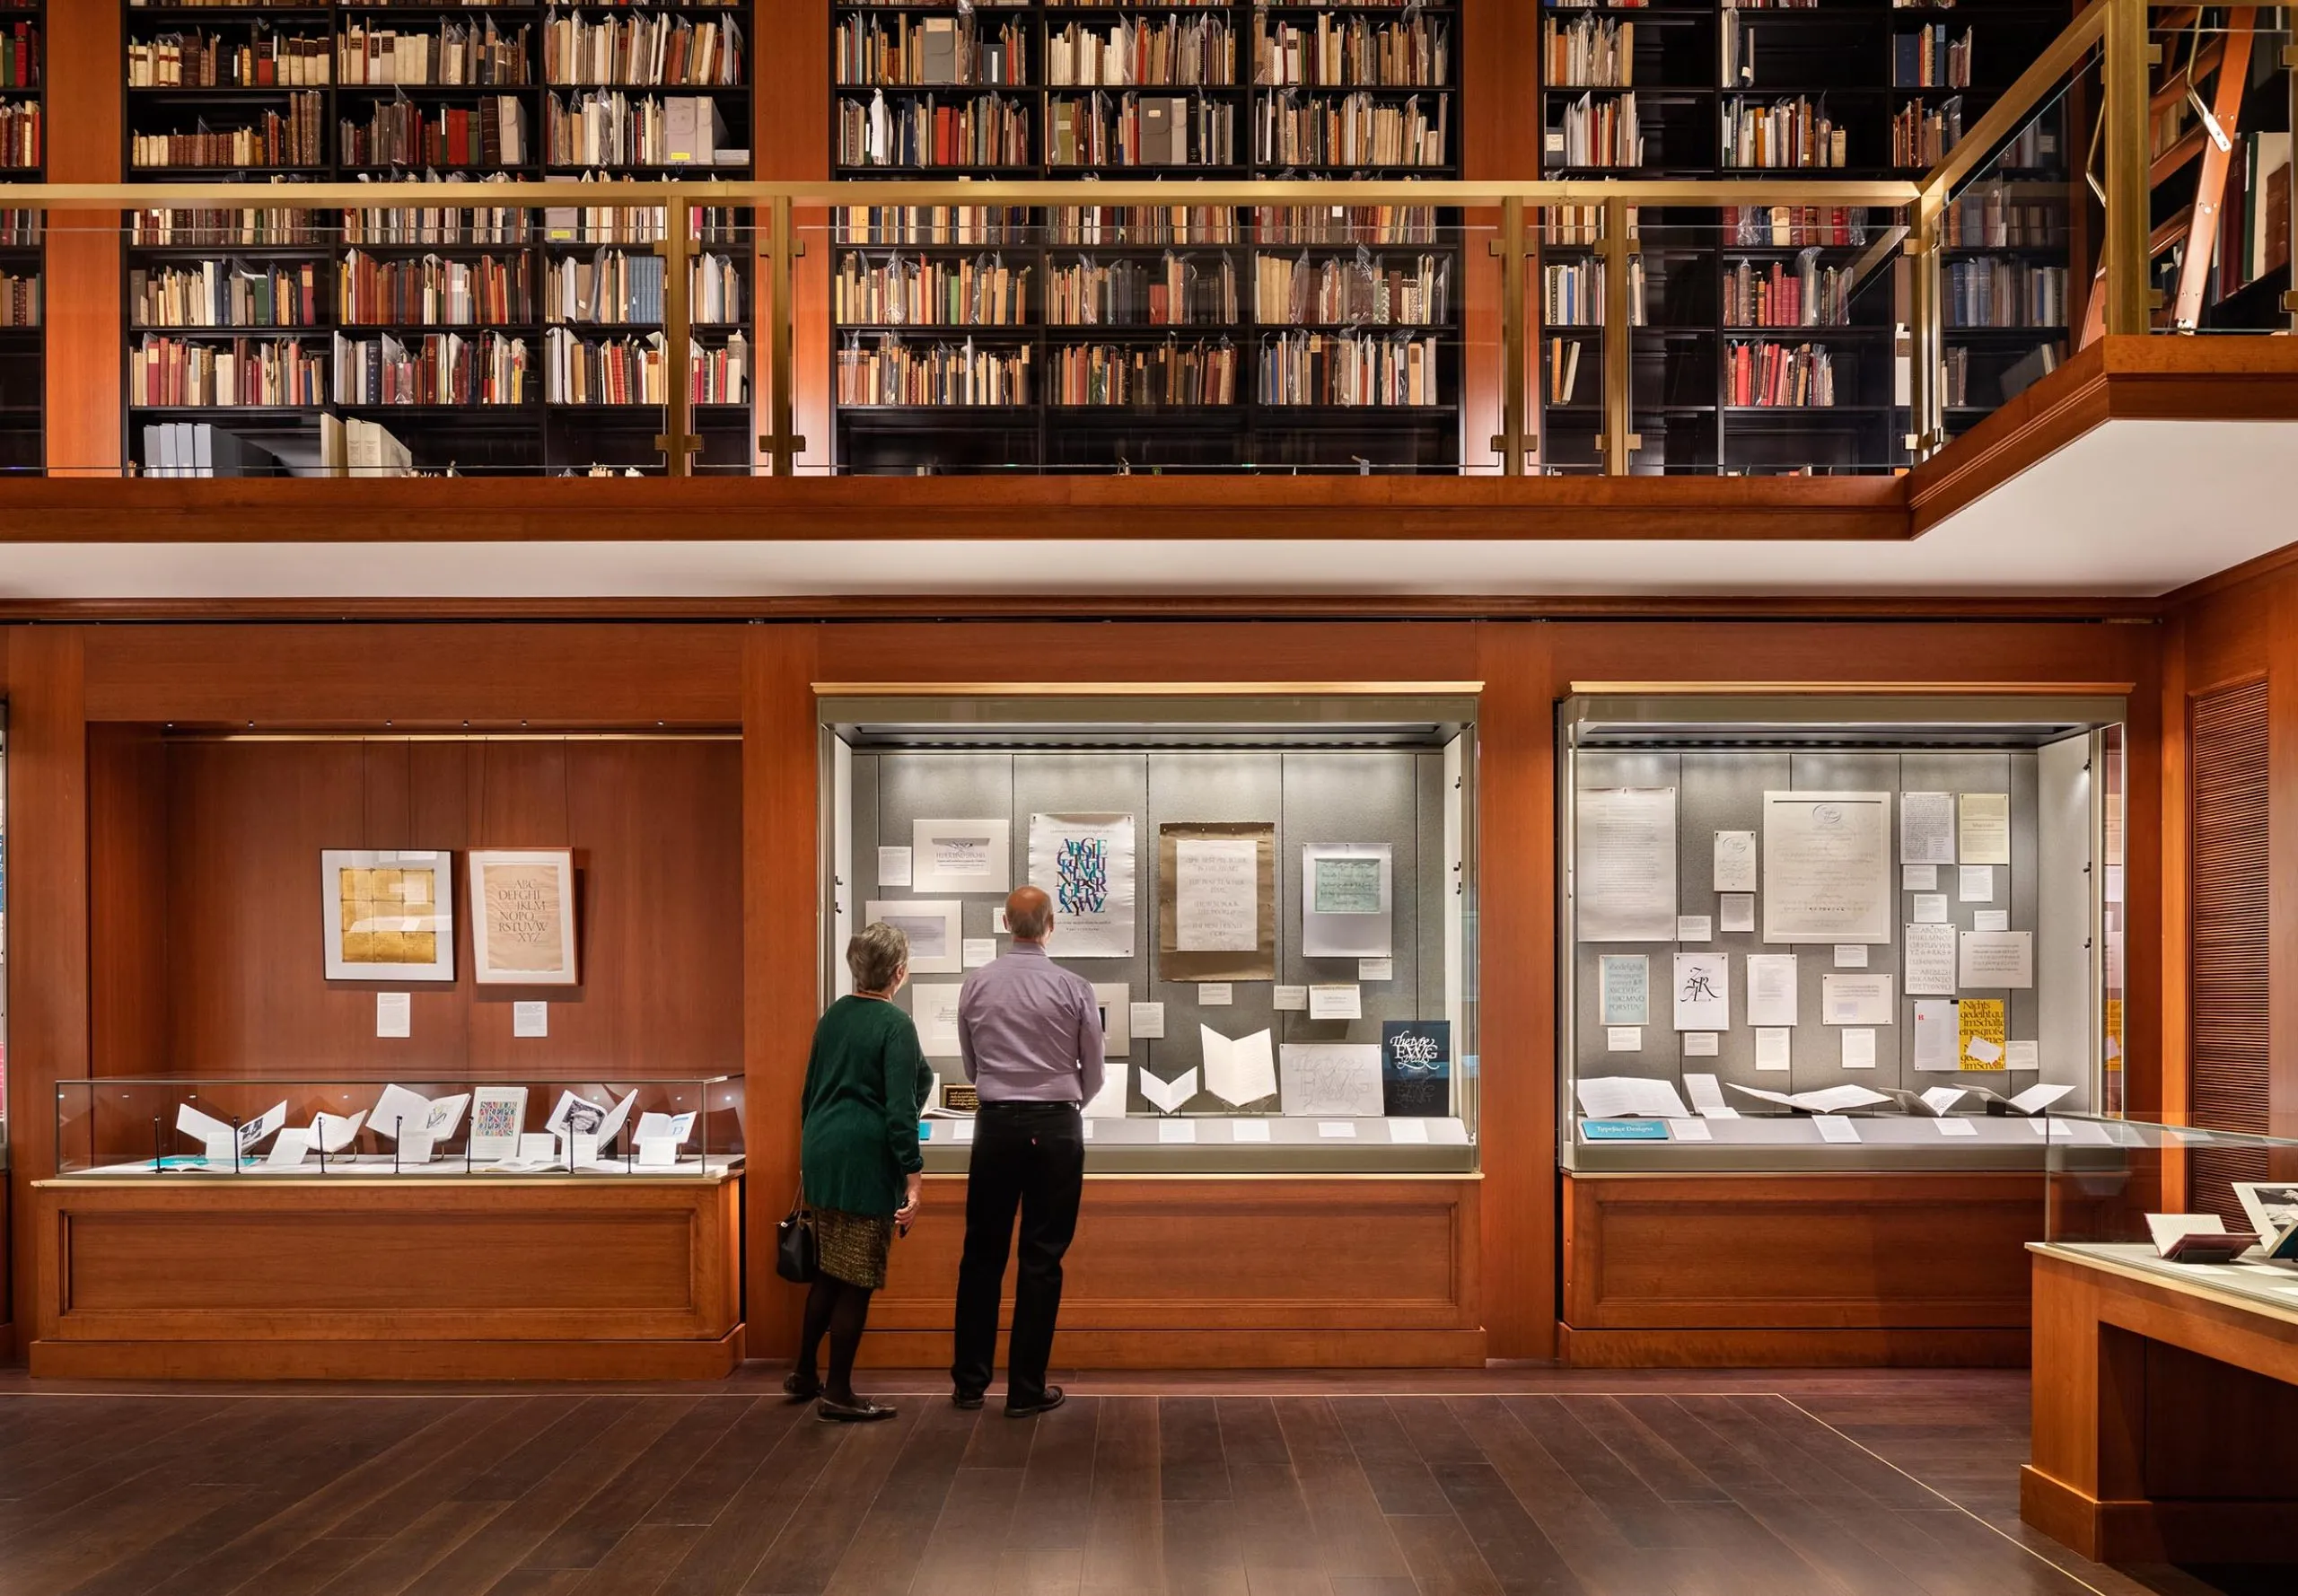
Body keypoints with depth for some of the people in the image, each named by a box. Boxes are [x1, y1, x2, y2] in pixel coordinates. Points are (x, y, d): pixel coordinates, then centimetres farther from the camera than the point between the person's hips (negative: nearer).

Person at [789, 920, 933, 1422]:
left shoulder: (833, 1016, 10)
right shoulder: (896, 1025, -13)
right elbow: (901, 1109, -17)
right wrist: (913, 1178, -15)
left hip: (822, 1154, 8)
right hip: (867, 1158, -8)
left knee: (828, 1270, 20)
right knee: (858, 1280, 2)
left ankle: (804, 1374, 27)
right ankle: (837, 1393, 8)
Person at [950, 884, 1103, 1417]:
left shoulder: (976, 985, 0)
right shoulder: (1074, 988, -6)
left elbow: (970, 1066, 11)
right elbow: (1093, 1073, 4)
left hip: (997, 1122, 2)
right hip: (1056, 1124, -2)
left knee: (983, 1252, 11)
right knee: (1042, 1257, 4)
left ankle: (969, 1381, 17)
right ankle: (1026, 1389, 9)